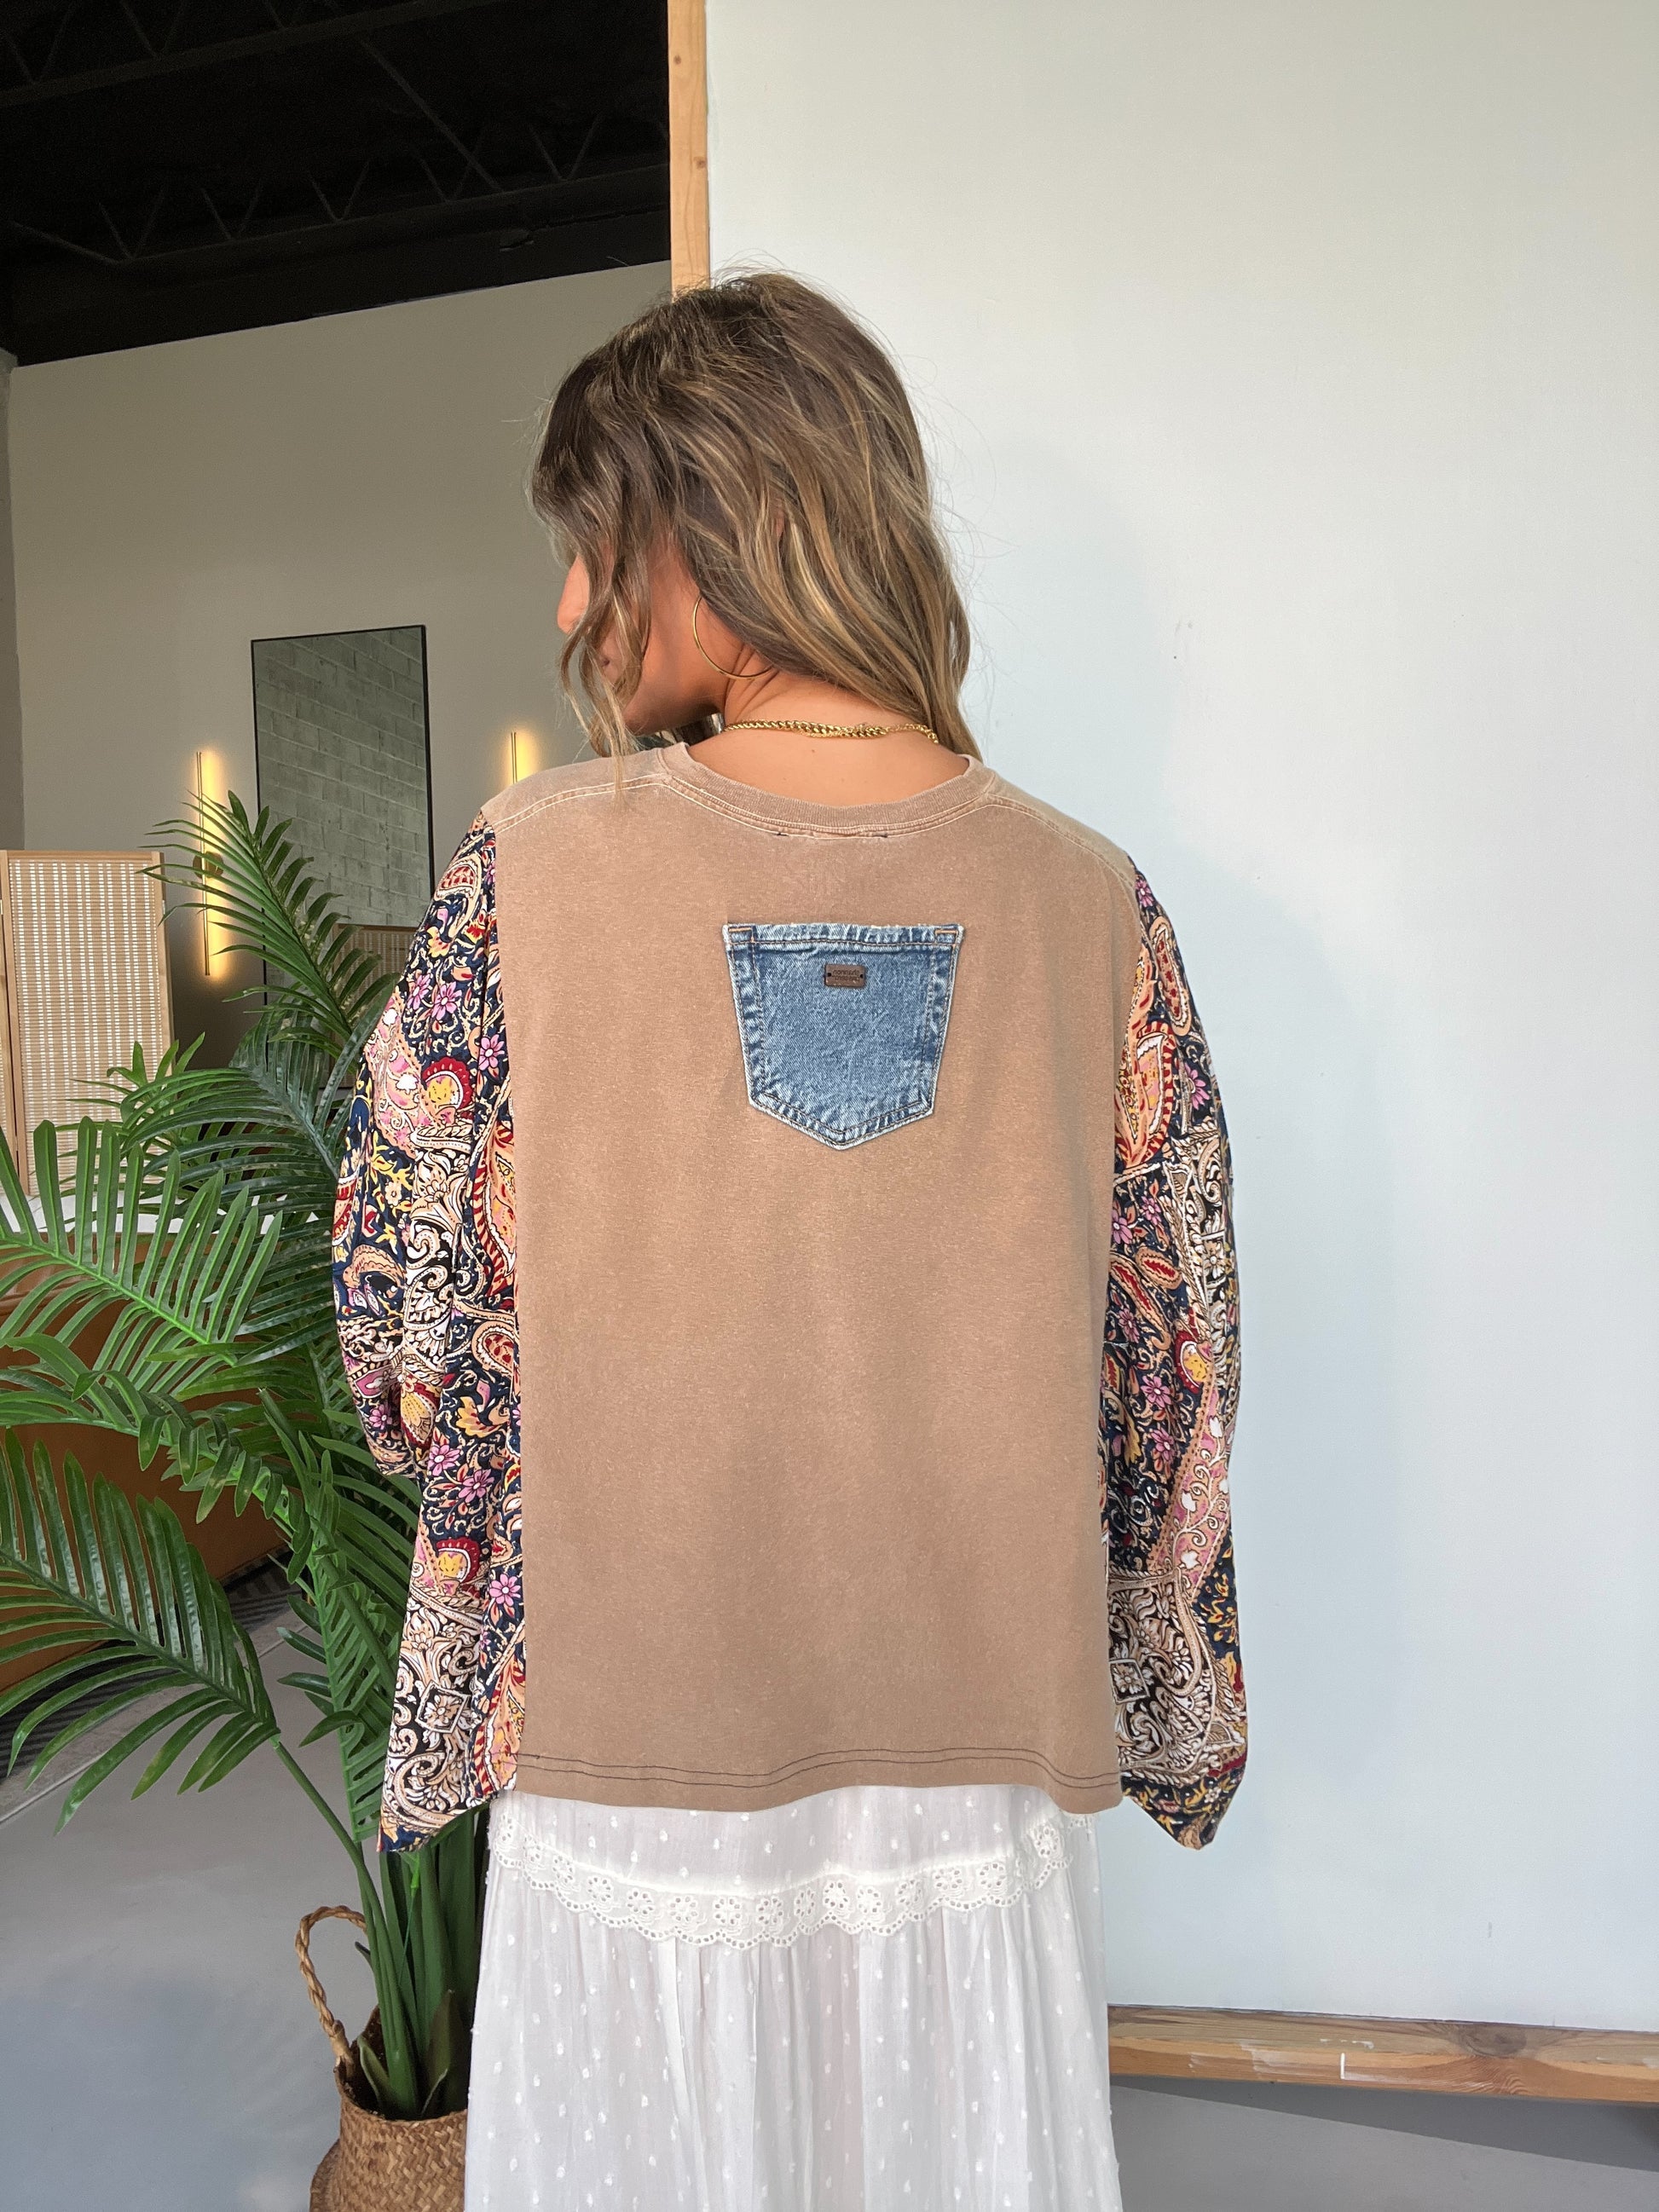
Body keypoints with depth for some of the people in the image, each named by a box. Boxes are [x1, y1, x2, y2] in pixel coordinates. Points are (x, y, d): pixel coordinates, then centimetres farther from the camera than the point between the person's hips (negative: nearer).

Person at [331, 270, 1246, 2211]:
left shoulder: (527, 879, -15)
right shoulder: (1091, 902, -10)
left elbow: (410, 1351, -8)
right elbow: (1172, 1373, -4)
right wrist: (1147, 1705, 11)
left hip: (628, 1745, -1)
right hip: (977, 1760, 2)